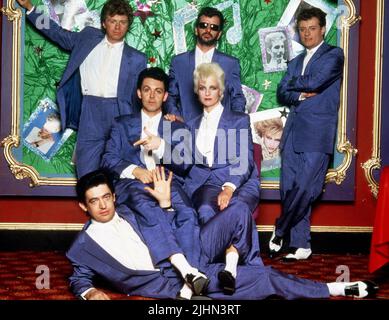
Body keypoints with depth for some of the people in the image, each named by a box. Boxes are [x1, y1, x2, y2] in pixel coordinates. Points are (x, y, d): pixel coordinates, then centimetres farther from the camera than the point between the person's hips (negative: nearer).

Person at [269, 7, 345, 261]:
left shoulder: (334, 55, 4)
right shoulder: (295, 63, 24)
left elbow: (315, 82, -10)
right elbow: (282, 94, 13)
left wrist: (293, 84, 8)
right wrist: (301, 95, -6)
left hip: (317, 133, -6)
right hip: (293, 133, 6)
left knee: (304, 189, -13)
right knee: (290, 190, 1)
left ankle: (279, 232, 5)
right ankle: (301, 246, 7)